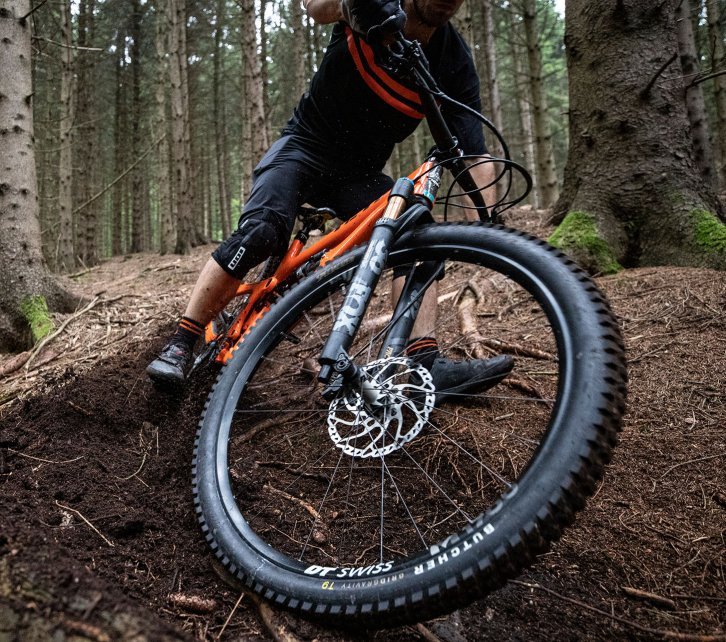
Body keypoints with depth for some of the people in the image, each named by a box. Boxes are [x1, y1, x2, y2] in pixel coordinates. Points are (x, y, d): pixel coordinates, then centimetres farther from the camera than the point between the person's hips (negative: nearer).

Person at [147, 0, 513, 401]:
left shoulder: (455, 63, -12)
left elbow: (476, 158, -19)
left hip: (361, 173, 3)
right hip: (306, 145, -3)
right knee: (258, 233, -25)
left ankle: (427, 365, -21)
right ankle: (181, 345, -14)